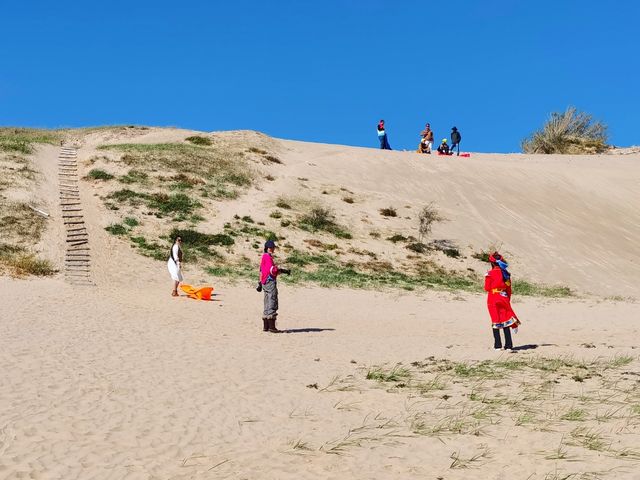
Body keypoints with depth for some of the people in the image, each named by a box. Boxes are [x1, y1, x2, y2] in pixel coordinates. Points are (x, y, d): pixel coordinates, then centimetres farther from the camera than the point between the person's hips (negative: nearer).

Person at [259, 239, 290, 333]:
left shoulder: (264, 256, 18)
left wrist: (260, 283, 27)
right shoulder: (268, 257, -12)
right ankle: (271, 327, -11)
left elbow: (261, 271, 23)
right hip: (270, 282, -10)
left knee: (267, 305, 14)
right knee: (272, 304, -9)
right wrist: (283, 271, -16)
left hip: (265, 283, 10)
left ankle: (265, 326, 18)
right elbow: (272, 270, -22)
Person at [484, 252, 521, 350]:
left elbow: (487, 288, -6)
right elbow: (509, 289, 8)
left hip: (493, 300, -4)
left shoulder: (490, 274, -12)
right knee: (506, 322, 6)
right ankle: (508, 346, 3)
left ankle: (498, 346, 5)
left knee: (496, 322, 5)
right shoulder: (506, 273, 3)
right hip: (504, 299, 4)